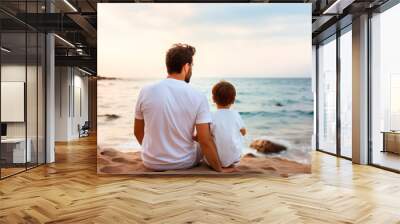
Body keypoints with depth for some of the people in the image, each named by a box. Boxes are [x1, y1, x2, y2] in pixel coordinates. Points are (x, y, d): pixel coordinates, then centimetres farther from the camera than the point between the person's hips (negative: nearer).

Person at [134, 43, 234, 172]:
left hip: (151, 162, 3)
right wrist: (219, 169, -4)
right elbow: (205, 141, -17)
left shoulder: (146, 92, -10)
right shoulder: (198, 97, -16)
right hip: (184, 163, -2)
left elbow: (138, 132, 2)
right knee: (205, 146, 29)